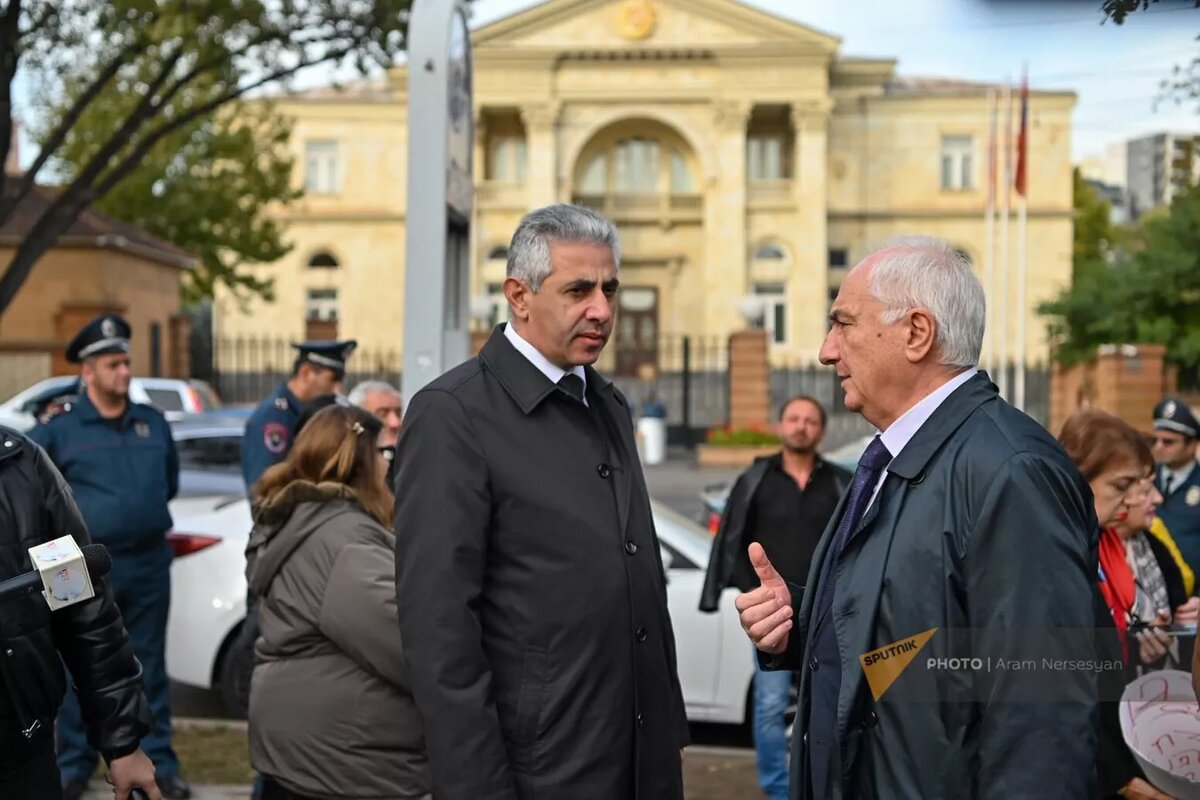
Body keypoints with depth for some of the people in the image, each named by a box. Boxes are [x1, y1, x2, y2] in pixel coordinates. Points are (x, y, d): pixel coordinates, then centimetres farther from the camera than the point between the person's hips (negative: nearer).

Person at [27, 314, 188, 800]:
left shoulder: (153, 423, 8)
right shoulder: (61, 429, -5)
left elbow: (171, 480, 21)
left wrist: (146, 511, 10)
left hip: (149, 563, 3)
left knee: (149, 667, 9)